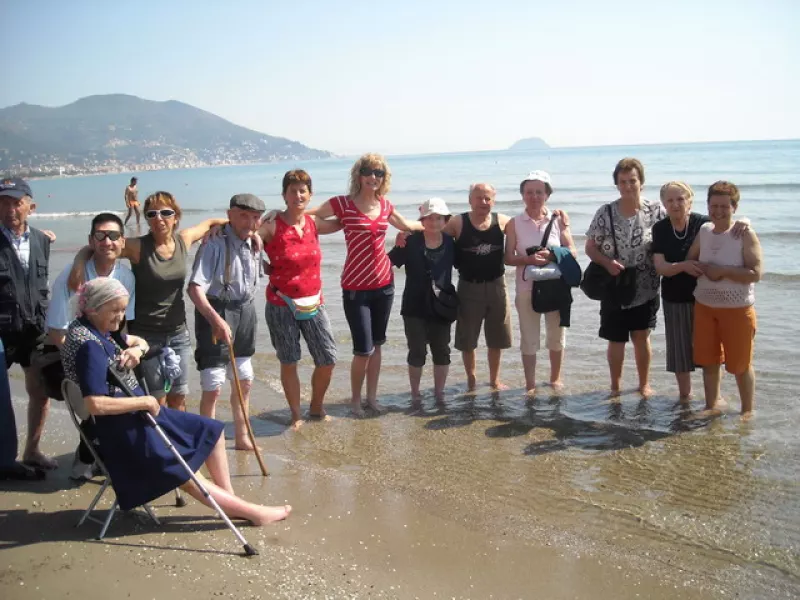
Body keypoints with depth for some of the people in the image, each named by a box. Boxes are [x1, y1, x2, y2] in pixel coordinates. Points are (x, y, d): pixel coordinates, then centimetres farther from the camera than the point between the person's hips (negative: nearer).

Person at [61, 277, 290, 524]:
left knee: (212, 431, 12)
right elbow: (95, 404, -31)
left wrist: (137, 349, -3)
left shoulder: (98, 330, 7)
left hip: (135, 415, 11)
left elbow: (141, 342, 23)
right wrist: (146, 402, -20)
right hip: (121, 430, -11)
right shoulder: (88, 345, -22)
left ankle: (230, 499, 15)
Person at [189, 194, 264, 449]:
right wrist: (216, 320, -37)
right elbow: (195, 288, -28)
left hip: (245, 312, 8)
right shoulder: (215, 244, -19)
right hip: (216, 312, -7)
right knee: (213, 386, -5)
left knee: (244, 381, 17)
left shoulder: (254, 244, 4)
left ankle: (242, 438, 33)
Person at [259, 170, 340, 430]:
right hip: (282, 305, -4)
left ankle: (316, 408, 30)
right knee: (289, 362, 6)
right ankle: (296, 416, 24)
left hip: (313, 303, 4)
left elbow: (340, 223, 21)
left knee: (328, 359, 6)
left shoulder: (313, 224, 4)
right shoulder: (272, 227, -11)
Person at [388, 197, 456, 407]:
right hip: (415, 307, -3)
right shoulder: (411, 242, -8)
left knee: (441, 351, 10)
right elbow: (388, 261, -8)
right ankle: (415, 393, 18)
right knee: (417, 351, 4)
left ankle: (439, 392, 24)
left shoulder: (450, 244, 1)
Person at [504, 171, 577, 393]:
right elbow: (509, 258, -3)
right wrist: (529, 260, -21)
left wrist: (551, 256, -19)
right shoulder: (514, 223, -2)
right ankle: (530, 384, 16)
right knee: (528, 337, 4)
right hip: (527, 287, -1)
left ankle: (555, 379, 33)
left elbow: (572, 250, -1)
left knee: (556, 335, 13)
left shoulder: (558, 219, 0)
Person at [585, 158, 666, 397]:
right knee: (616, 340, 9)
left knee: (641, 337, 11)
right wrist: (607, 262, -17)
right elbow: (590, 247, 0)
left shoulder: (657, 211, -5)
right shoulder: (605, 213, -5)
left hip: (646, 289, 0)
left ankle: (644, 384, 29)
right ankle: (615, 386, 27)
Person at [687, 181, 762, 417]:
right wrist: (705, 269, -11)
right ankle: (712, 405, 30)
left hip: (737, 309, -5)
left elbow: (755, 274, -19)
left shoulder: (745, 235, -13)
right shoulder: (703, 231, 2)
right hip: (704, 307, 5)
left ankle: (747, 411, 24)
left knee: (740, 365, 6)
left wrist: (722, 270, -21)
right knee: (708, 361, 13)